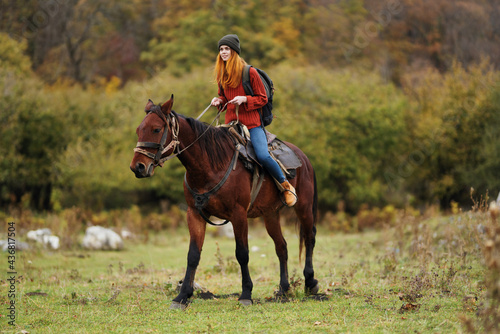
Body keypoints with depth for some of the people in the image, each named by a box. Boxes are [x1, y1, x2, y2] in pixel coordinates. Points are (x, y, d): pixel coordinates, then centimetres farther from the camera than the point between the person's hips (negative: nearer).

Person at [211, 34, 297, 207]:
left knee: (263, 155, -23)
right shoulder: (221, 75, 10)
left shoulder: (250, 72, -7)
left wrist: (244, 99, -19)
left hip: (252, 123, -5)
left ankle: (286, 186, -4)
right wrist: (218, 101, 1)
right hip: (231, 123, 6)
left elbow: (262, 99, -3)